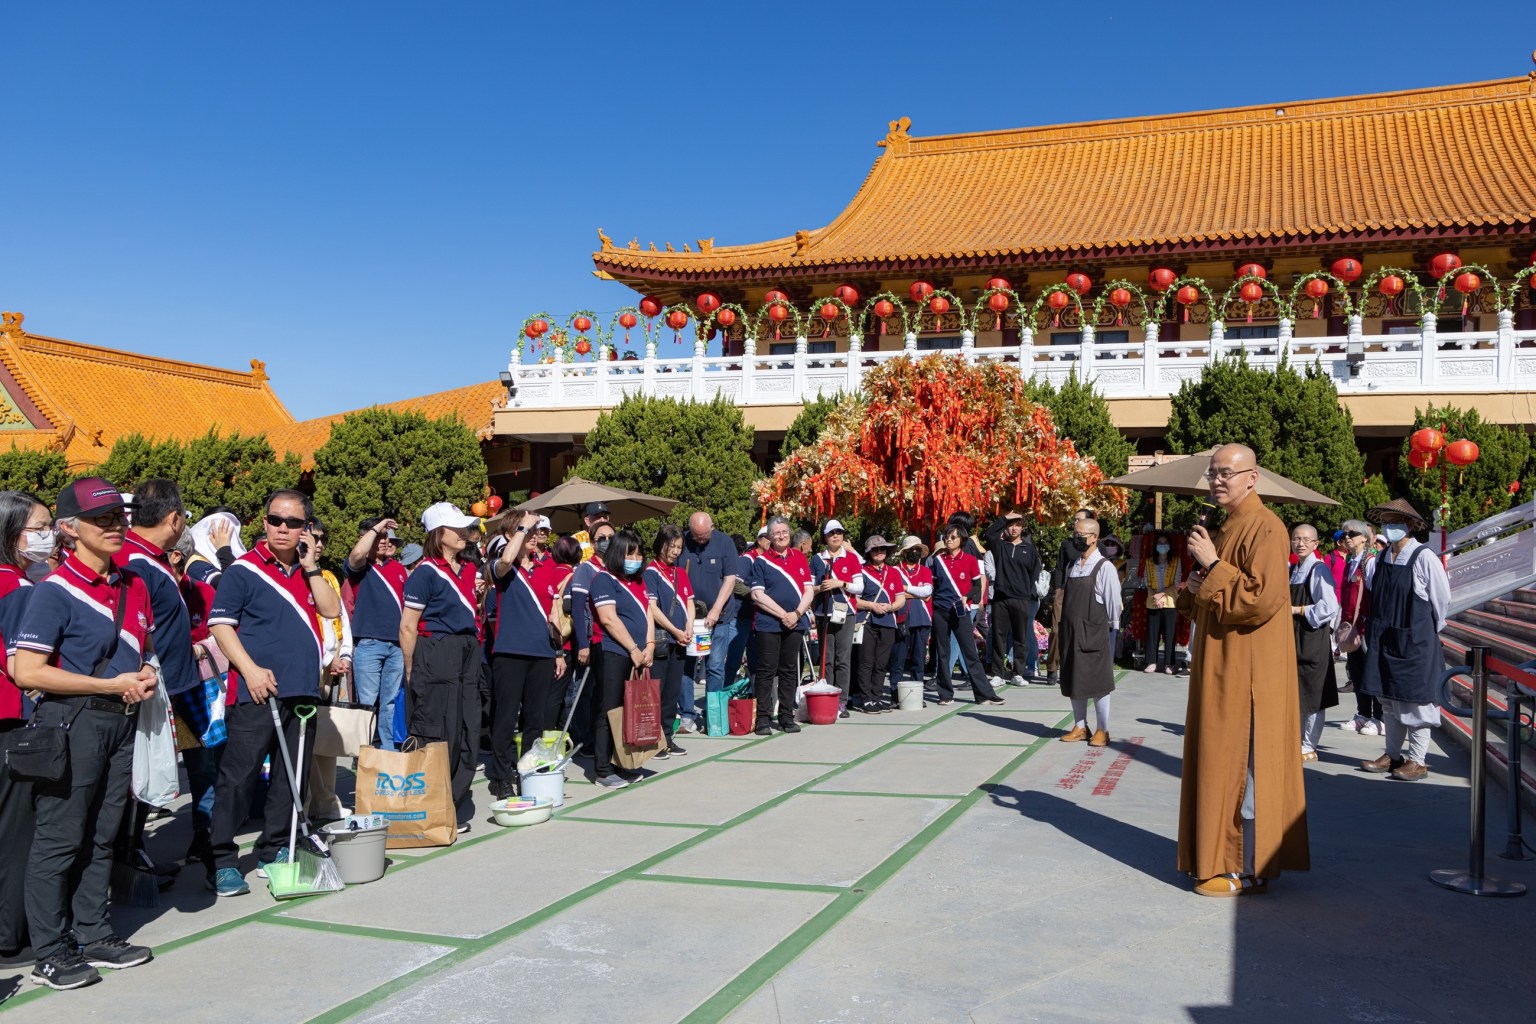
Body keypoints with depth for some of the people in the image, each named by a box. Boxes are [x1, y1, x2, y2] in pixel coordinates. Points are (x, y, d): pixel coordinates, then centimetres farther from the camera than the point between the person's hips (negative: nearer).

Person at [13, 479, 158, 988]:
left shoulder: (134, 586, 10)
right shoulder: (55, 590, -12)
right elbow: (27, 672, -17)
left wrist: (145, 676, 1)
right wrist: (112, 684, -16)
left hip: (121, 722, 7)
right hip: (71, 723, -7)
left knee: (101, 836, 15)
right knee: (59, 839, 1)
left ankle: (94, 935, 26)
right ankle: (51, 954, 12)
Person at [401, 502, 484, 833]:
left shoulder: (468, 570, 14)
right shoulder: (426, 573, -8)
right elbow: (408, 627, -10)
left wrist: (479, 595, 10)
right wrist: (412, 672, -9)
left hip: (468, 655, 8)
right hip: (434, 655, -8)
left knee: (466, 735, 9)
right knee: (436, 738, -4)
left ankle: (457, 810, 18)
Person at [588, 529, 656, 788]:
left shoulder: (641, 581, 17)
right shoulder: (604, 579, -5)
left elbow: (648, 613, 12)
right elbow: (609, 619, -13)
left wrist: (649, 646, -3)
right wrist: (634, 649, -11)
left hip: (639, 655, 7)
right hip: (613, 653, -7)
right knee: (608, 710, -4)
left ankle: (623, 764, 18)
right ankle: (603, 770, 0)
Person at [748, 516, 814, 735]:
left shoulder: (800, 559, 10)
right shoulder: (761, 561, -1)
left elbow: (809, 591, 8)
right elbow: (757, 594, -7)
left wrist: (796, 614, -8)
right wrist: (782, 614, -12)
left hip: (795, 624, 4)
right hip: (768, 624, -4)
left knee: (789, 671, 9)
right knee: (766, 671, -2)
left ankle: (787, 717, 16)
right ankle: (763, 718, 4)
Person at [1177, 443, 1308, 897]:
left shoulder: (1264, 528, -14)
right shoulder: (1226, 528, 16)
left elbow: (1263, 600, -23)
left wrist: (1212, 566, -21)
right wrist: (1195, 589, 3)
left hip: (1247, 670, -10)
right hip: (1222, 666, 10)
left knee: (1242, 763, -4)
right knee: (1223, 761, 14)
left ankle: (1249, 870, 4)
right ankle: (1225, 856, 23)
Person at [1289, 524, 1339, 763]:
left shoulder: (1319, 569, -12)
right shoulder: (1292, 570, 12)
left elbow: (1329, 607, -20)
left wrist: (1297, 610, -14)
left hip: (1314, 638, -8)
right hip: (1293, 637, 8)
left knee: (1312, 694, 1)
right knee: (1295, 692, 13)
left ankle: (1309, 746, 10)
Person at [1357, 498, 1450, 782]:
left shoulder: (1424, 558, -14)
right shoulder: (1382, 558, 5)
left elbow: (1442, 600, -6)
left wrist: (1429, 631, 5)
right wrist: (1378, 627, 15)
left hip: (1415, 640, -7)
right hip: (1384, 639, 7)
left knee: (1415, 701, 1)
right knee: (1388, 699, 13)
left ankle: (1417, 761, 11)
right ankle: (1392, 755, 24)